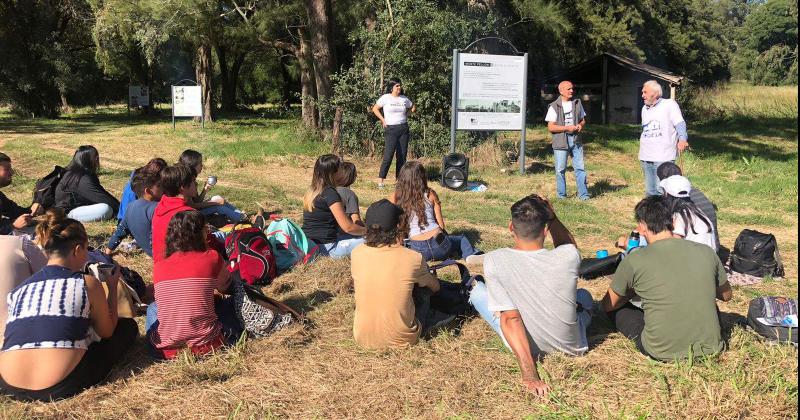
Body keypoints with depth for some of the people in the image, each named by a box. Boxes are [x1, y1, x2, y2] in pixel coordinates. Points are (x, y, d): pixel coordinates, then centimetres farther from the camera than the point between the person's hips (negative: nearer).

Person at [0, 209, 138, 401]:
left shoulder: (18, 290, 12)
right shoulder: (87, 283, -2)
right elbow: (107, 331, 12)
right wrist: (112, 288, 24)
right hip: (59, 389, -5)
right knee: (128, 326, 15)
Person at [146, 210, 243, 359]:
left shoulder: (158, 266, 4)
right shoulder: (211, 258, -5)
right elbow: (224, 286, 15)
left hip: (166, 349, 3)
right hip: (205, 344, -2)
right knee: (231, 302, 24)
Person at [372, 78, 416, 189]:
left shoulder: (404, 98, 9)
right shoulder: (385, 98, -2)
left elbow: (413, 108, 24)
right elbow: (375, 109, 5)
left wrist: (406, 115, 10)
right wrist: (383, 119, -1)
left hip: (403, 129, 5)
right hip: (390, 129, -5)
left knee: (402, 155, 4)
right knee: (389, 155, -13)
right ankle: (380, 179, -8)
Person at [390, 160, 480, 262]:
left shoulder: (395, 197, 3)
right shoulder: (430, 194, 2)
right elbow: (441, 225, 5)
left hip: (417, 250, 0)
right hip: (438, 244, 0)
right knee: (461, 239, 31)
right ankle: (472, 255, 5)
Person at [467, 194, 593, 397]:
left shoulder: (494, 260, -24)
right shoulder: (567, 257, -20)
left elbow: (510, 318, -27)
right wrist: (551, 216, -6)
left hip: (526, 348, -1)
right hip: (572, 347, 2)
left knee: (478, 290, 17)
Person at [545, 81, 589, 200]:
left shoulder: (577, 103, 11)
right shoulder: (554, 106, -4)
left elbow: (583, 120, 19)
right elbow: (550, 127, -9)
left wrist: (580, 125, -4)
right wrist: (568, 128, -16)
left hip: (576, 140, 4)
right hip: (560, 141, -4)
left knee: (580, 168, 1)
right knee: (560, 170, 3)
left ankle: (583, 194, 6)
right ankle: (562, 196, 14)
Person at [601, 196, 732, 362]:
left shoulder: (633, 261, -10)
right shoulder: (706, 252, -1)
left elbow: (608, 305, 4)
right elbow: (727, 295, 17)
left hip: (663, 353, -4)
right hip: (710, 347, 5)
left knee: (616, 308, 17)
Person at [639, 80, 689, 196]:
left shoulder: (669, 104, -3)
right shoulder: (645, 109, 18)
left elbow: (680, 123, -15)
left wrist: (682, 139, -34)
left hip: (663, 157, -7)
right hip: (646, 158, 7)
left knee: (661, 192, -12)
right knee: (650, 191, 10)